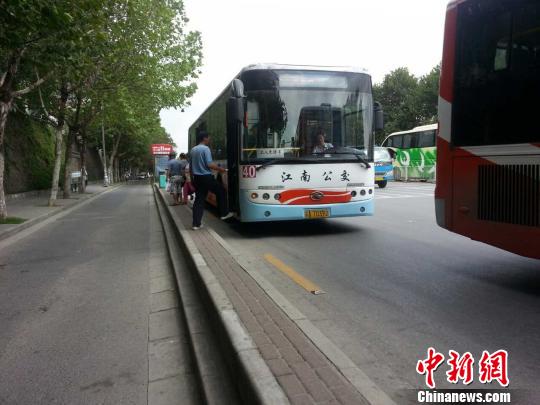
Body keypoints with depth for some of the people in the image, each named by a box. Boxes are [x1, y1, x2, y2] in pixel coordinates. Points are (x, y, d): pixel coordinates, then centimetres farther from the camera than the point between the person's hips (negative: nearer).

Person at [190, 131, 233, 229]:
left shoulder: (193, 150, 13)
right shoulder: (205, 149, -11)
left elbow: (190, 166, 17)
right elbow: (209, 164, -19)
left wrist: (192, 179, 24)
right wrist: (220, 169, -5)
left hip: (197, 178, 7)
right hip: (206, 177, -7)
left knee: (199, 200, 7)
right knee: (221, 191, 14)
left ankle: (196, 224, 5)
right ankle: (224, 213, 19)